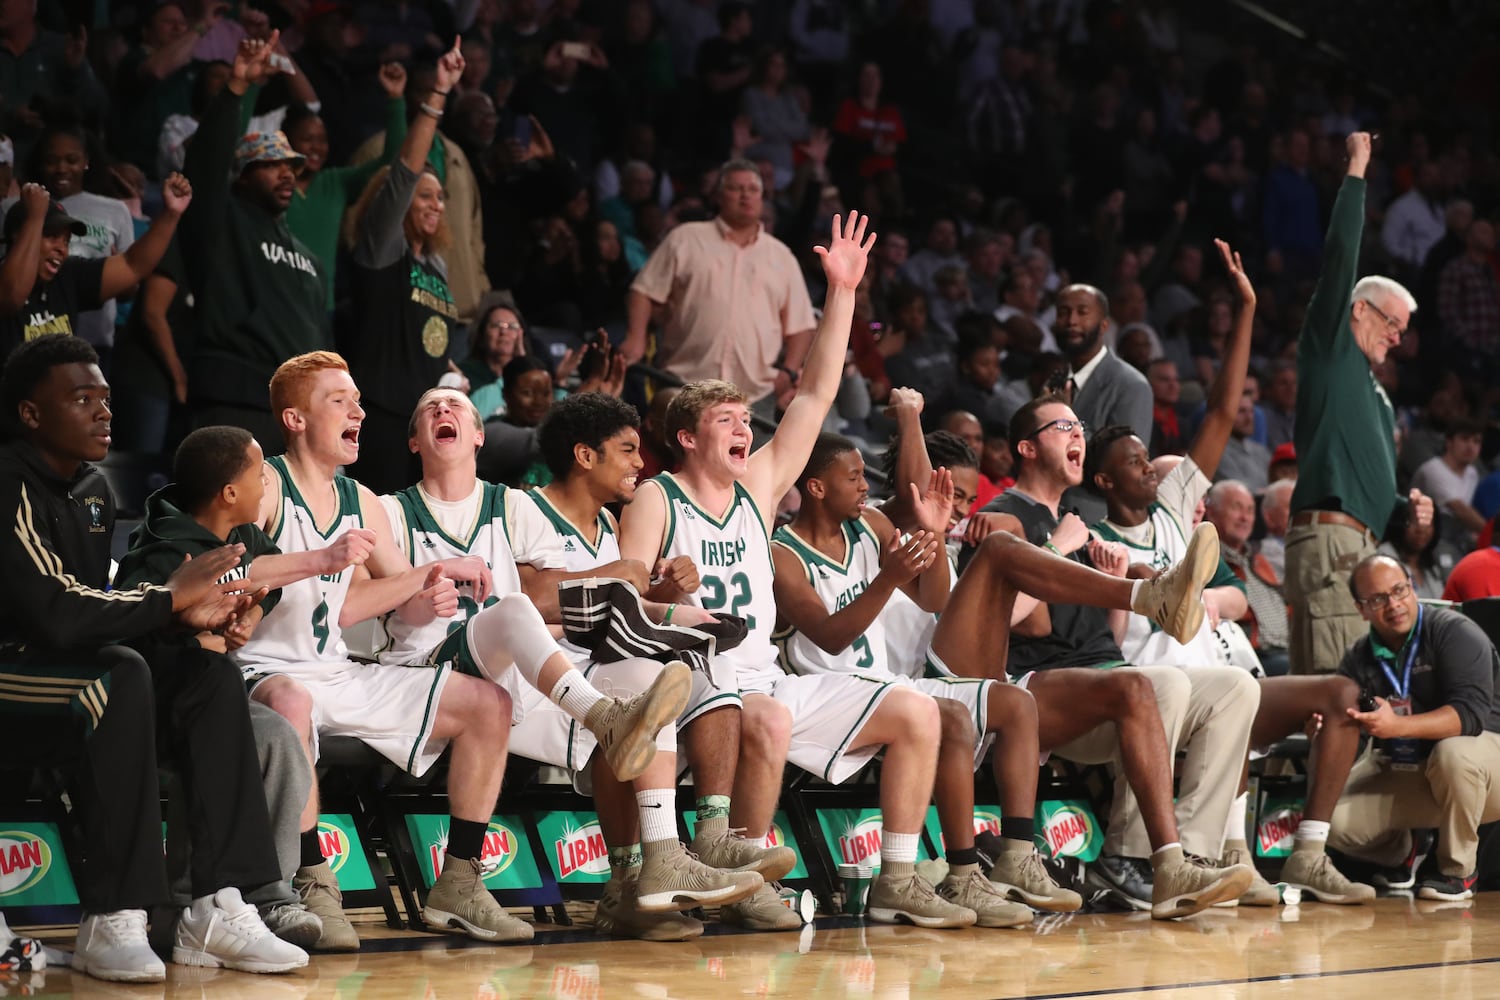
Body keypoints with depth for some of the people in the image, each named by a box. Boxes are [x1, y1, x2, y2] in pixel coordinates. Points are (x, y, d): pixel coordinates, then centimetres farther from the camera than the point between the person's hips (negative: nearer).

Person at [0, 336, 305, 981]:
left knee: (212, 675, -12)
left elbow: (100, 605, 11)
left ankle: (216, 909, -21)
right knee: (121, 675, -34)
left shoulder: (93, 489, 12)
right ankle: (112, 923, -33)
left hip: (77, 668, 9)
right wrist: (169, 597, -16)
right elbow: (57, 615, -27)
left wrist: (183, 613, -9)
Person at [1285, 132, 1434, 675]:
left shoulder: (1375, 395, 30)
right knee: (1330, 683, -17)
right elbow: (1341, 256, -4)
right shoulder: (1330, 349, 6)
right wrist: (1356, 171, 1)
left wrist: (1407, 506, 17)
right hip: (1326, 542, -9)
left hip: (1360, 547, 9)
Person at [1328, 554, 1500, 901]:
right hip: (1405, 773, 5)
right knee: (1336, 822, -16)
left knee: (1452, 752, -39)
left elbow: (1471, 712, -29)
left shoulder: (1454, 632, -16)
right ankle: (1401, 851, 20)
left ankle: (1458, 870, -17)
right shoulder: (1359, 660, 1)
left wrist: (1397, 726, -43)